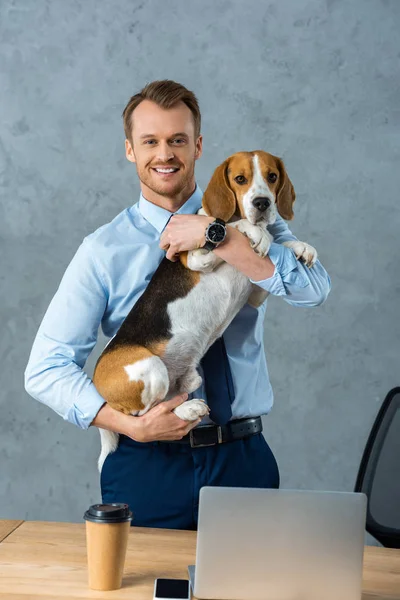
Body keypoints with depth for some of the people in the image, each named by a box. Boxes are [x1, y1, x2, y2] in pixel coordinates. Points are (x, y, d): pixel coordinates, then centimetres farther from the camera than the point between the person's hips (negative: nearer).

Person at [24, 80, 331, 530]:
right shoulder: (103, 249, 0)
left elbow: (314, 290, -15)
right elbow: (45, 370, -4)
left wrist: (215, 235, -20)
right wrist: (132, 426, -16)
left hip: (242, 459, 1)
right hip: (144, 465, -1)